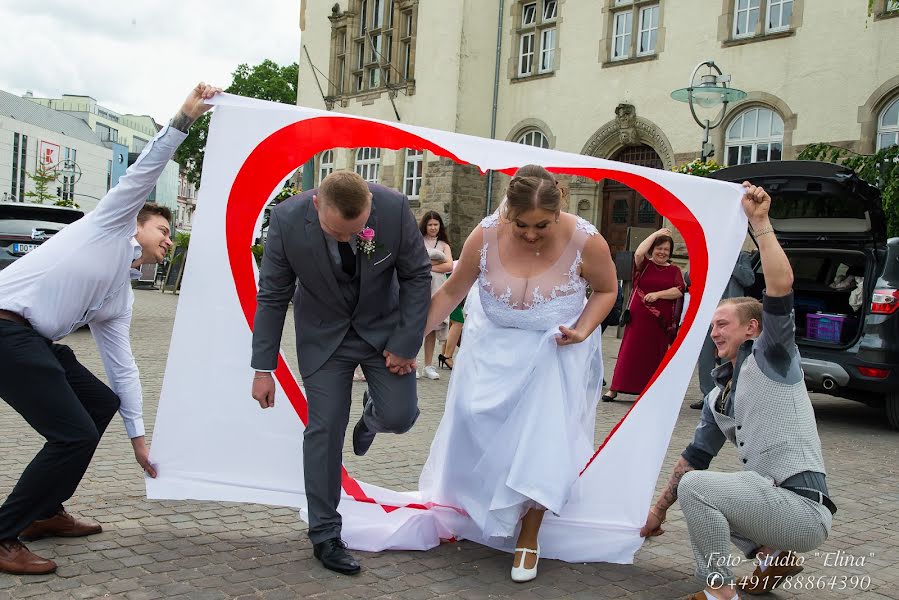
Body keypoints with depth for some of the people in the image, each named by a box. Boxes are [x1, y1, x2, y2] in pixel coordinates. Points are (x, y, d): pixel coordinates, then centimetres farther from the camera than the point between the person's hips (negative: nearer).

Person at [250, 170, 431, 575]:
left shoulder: (394, 208, -26)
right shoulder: (288, 219, -26)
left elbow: (417, 276, -11)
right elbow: (273, 296, -14)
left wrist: (406, 344, -11)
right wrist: (263, 368, -11)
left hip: (384, 326, 1)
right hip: (324, 333, 0)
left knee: (400, 416, -8)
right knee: (324, 429, -4)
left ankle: (371, 413, 32)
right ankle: (324, 535, 10)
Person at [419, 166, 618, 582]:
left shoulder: (586, 241, -23)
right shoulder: (486, 235, -20)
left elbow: (606, 290, -3)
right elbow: (451, 292, -6)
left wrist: (583, 330, -20)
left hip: (555, 353, -1)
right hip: (494, 348, 2)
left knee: (541, 439, -8)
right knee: (474, 428, 0)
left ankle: (529, 538, 14)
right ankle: (472, 513, 29)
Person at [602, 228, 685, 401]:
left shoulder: (674, 270, 9)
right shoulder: (644, 265, 6)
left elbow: (679, 290, -3)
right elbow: (639, 253, -14)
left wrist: (657, 294, -13)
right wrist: (656, 234, -5)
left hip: (662, 320, 1)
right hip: (638, 316, -1)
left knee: (655, 354, 7)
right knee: (629, 352, -1)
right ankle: (614, 389, 4)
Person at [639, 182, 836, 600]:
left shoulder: (770, 357, -4)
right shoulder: (719, 394, 18)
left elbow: (781, 288, -21)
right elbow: (696, 455, 21)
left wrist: (759, 221, -20)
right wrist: (659, 508, 22)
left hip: (803, 507, -10)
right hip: (773, 501, 10)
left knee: (695, 487, -24)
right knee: (699, 500, 27)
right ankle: (772, 555, 20)